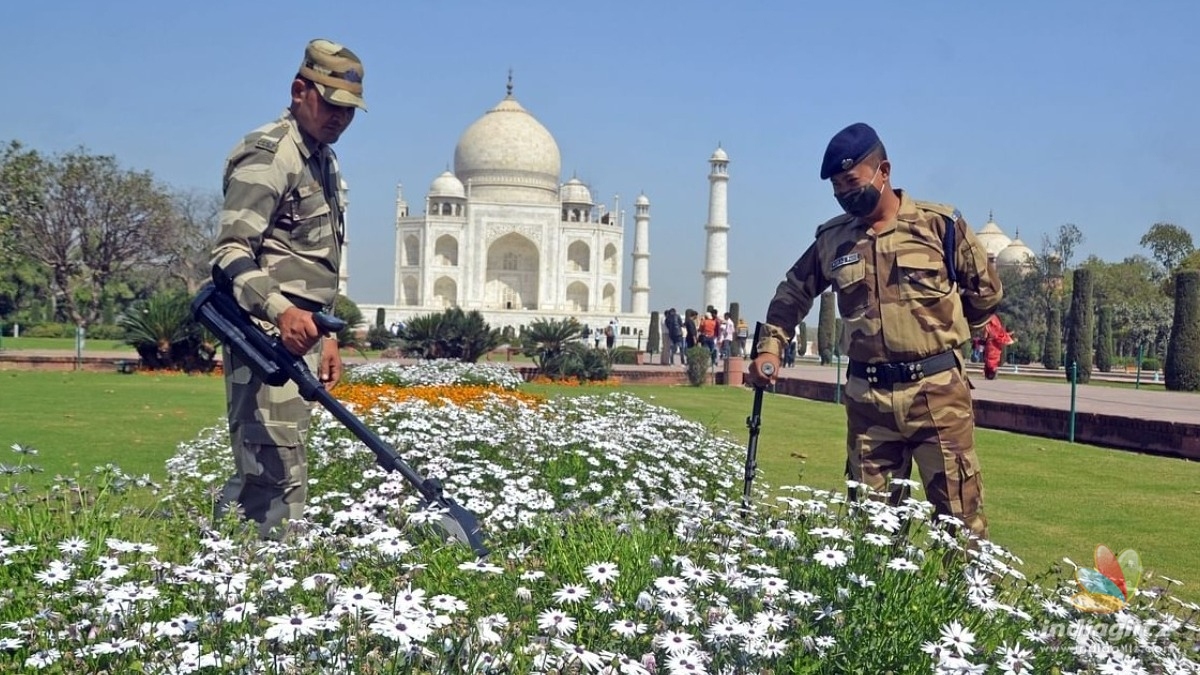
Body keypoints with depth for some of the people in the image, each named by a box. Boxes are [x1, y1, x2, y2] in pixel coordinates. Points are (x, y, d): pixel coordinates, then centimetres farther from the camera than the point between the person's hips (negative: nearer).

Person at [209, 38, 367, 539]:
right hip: (267, 336, -9)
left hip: (300, 337, 10)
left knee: (257, 475, 13)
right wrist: (280, 310, -34)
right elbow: (230, 251, -19)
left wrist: (326, 334, 23)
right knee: (279, 480, -12)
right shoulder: (268, 155, -9)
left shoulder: (325, 161, 21)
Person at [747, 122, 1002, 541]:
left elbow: (986, 290, 8)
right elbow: (793, 293, 18)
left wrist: (942, 329, 11)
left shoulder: (941, 224, -2)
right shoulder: (832, 239, 7)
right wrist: (771, 346, 6)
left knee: (959, 511, 1)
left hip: (936, 390, -3)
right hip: (868, 397, 3)